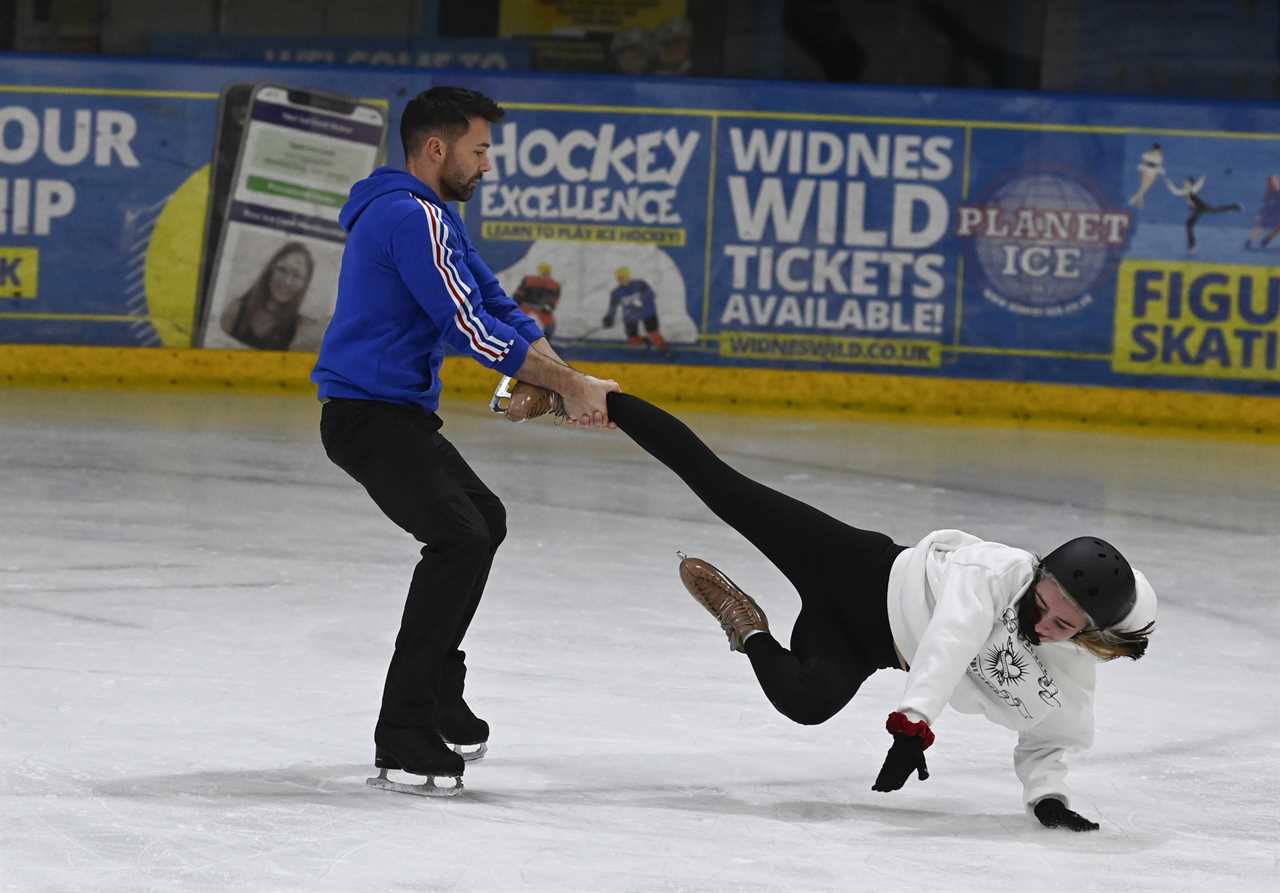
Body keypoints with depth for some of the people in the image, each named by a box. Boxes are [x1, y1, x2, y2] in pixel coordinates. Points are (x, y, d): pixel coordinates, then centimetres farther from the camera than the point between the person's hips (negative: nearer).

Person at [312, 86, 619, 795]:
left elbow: (498, 305, 15)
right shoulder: (411, 217, -17)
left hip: (397, 413, 11)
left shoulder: (432, 216, 18)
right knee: (459, 539, -23)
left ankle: (437, 697, 31)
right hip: (369, 416, -11)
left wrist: (561, 377, 0)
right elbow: (470, 327, -22)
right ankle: (401, 739, -26)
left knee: (484, 521, 25)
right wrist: (568, 384, -16)